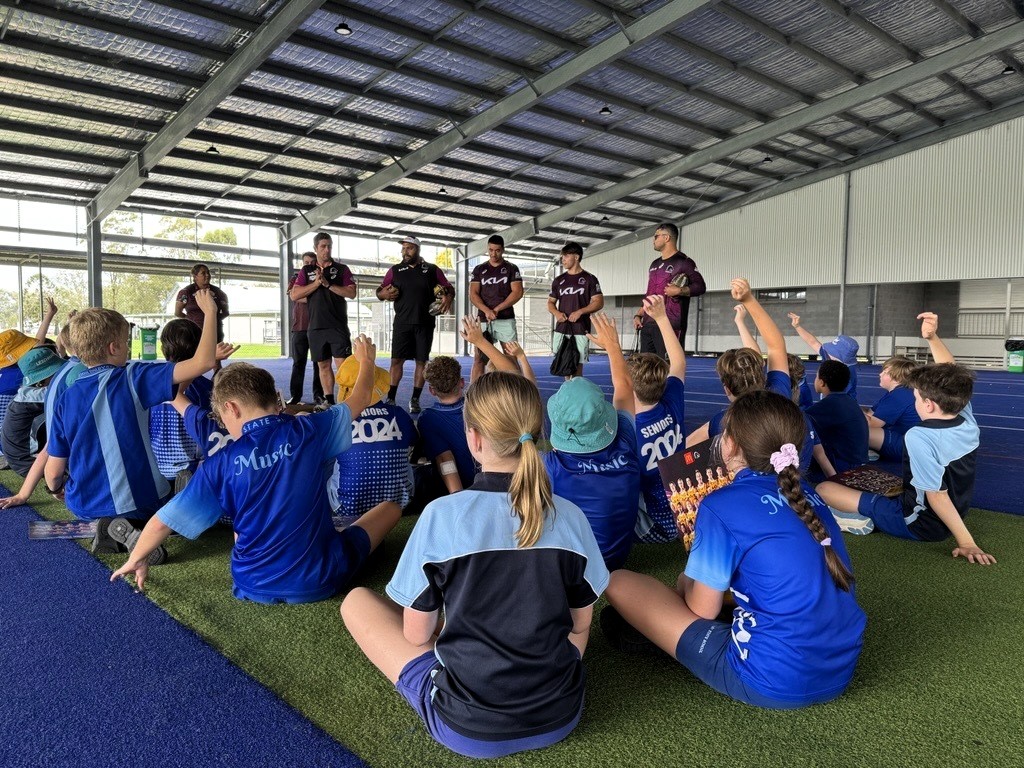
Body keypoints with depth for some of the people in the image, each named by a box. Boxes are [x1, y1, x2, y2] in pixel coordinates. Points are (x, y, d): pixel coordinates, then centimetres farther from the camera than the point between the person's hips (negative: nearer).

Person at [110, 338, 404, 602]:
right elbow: (360, 399, 3)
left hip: (255, 587, 0)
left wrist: (135, 560, 14)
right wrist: (366, 361, 24)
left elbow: (163, 521, -6)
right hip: (321, 580, 1)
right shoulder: (307, 431, -14)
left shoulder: (220, 464, -14)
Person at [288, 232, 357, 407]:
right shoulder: (306, 271, 12)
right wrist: (316, 283, -9)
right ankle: (329, 400, 17)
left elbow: (351, 293, -5)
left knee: (342, 364, -11)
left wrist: (328, 284, -11)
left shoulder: (341, 269, 6)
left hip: (338, 326, -3)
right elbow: (294, 295, 1)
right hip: (316, 326, 3)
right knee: (323, 365, 9)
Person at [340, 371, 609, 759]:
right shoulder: (570, 517, -9)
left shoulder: (441, 514, -18)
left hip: (468, 728, -4)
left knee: (356, 601, 11)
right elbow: (580, 625, 3)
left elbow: (417, 634, -7)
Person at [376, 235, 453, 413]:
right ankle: (391, 399, 2)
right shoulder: (395, 270, 10)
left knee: (421, 360, 3)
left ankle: (415, 400, 11)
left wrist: (448, 297, -13)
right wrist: (384, 294, -9)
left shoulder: (432, 269, 7)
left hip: (425, 323, 0)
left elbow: (449, 288, 9)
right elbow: (379, 291, 14)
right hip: (402, 323, 0)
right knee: (396, 360, -3)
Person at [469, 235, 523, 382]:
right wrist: (487, 311, -15)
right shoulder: (479, 269, 11)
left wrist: (496, 309, -12)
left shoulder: (512, 269, 7)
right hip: (483, 320, 1)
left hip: (506, 320, -1)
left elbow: (517, 292, -3)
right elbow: (473, 294, 3)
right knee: (479, 359, 0)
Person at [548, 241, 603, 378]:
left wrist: (580, 312, -17)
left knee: (577, 364, -6)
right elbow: (551, 302, 18)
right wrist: (556, 313, -4)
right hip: (561, 329, 4)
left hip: (580, 330, -4)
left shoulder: (589, 279, 1)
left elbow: (599, 302, -4)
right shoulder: (559, 280, 14)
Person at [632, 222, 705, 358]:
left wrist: (679, 291, -20)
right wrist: (638, 315, 16)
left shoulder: (683, 262, -2)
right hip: (648, 324, 8)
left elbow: (700, 286, -7)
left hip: (670, 325, -8)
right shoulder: (654, 264, 22)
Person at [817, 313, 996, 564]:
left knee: (823, 488, -7)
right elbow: (951, 376, 7)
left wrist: (967, 542, -29)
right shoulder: (968, 422, -6)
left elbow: (937, 495, -27)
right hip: (944, 524, 8)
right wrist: (933, 338, 0)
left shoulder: (919, 437, -28)